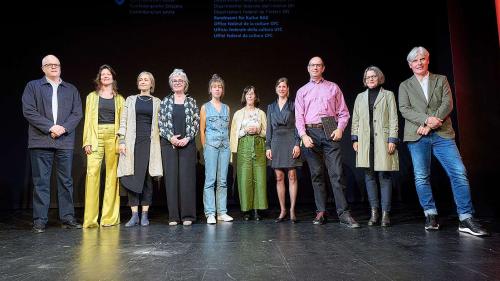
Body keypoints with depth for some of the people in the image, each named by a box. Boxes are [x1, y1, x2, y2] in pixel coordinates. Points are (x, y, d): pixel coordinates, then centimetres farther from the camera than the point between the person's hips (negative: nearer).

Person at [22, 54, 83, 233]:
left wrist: (64, 128, -9)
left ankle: (67, 218, 10)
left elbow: (77, 113, 8)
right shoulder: (33, 86, 10)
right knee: (41, 181, 0)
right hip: (41, 141, -2)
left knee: (66, 181, 4)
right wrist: (50, 127, -11)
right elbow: (28, 111, -1)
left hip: (65, 141, 2)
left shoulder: (71, 89, 16)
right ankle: (40, 221, 7)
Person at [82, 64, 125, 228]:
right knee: (92, 173, -12)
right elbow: (88, 120, 8)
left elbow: (123, 121, 9)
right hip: (96, 136, 0)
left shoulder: (119, 99, 15)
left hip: (114, 137, 0)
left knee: (112, 175, -2)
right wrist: (87, 142, -3)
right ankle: (90, 219, -8)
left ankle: (110, 218, 4)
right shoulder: (92, 97, 14)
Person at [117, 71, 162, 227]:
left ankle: (144, 214, 5)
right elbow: (123, 121, 8)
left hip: (150, 143, 0)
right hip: (133, 142, 1)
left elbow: (160, 124, 10)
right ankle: (134, 215, 0)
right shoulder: (130, 100, 13)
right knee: (132, 177, -5)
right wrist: (122, 141, -1)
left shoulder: (157, 102, 11)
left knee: (147, 178, -1)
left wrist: (159, 142, 2)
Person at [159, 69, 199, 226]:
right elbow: (161, 123, 4)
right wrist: (171, 137, -9)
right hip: (169, 144, 1)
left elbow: (196, 123, 3)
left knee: (187, 177, -2)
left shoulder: (191, 102, 8)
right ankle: (173, 216, 7)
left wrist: (187, 138, -9)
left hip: (187, 144, -1)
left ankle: (187, 215, 4)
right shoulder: (165, 101, 9)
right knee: (171, 177, 0)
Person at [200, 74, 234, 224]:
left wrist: (228, 143, 7)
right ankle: (210, 213, -3)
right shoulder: (205, 107, 6)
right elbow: (202, 130, 4)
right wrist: (205, 147, -2)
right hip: (211, 145, -3)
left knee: (223, 181, 5)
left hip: (225, 146, 4)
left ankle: (222, 212, 10)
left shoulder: (226, 108, 15)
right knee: (210, 180, -6)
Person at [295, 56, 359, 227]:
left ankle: (343, 213, -9)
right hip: (310, 133, 1)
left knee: (336, 173, -9)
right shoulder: (302, 91, 16)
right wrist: (303, 135, -9)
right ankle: (321, 212, 7)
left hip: (330, 133, -1)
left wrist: (340, 129, -8)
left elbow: (343, 113, 11)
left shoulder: (333, 88, 16)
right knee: (316, 174, 2)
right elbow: (299, 117, 6)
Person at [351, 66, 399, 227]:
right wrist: (355, 139, 4)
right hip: (365, 142, 3)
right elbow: (355, 119, 15)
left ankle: (385, 213, 1)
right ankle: (374, 212, 7)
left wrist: (392, 139, -6)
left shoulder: (388, 95, 12)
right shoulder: (360, 97, 19)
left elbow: (393, 119, 4)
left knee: (384, 176, -4)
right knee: (369, 176, 1)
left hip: (383, 141, -2)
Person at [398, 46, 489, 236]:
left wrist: (430, 125, -12)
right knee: (421, 177, -3)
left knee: (459, 173, -10)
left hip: (442, 134, 0)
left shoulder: (441, 80, 16)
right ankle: (431, 215, 8)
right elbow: (404, 110, 0)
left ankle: (466, 219, -5)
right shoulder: (405, 85, 14)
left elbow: (448, 103, 1)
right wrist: (427, 119, -16)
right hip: (417, 136, 0)